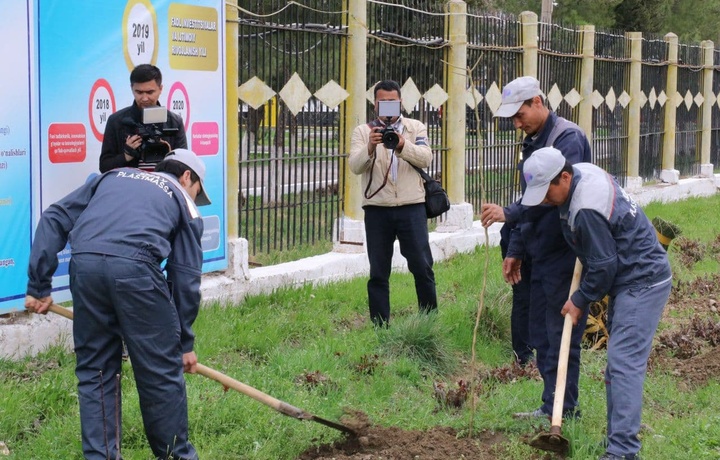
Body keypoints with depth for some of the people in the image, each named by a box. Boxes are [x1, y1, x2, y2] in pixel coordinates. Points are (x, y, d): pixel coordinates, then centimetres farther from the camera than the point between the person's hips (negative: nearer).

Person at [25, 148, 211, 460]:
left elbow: (55, 219, 21)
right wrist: (185, 343, 28)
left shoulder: (112, 177, 33)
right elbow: (186, 278, 21)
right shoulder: (183, 202, 24)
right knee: (161, 371, 10)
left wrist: (38, 286, 19)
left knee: (95, 370, 16)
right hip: (135, 266, -3)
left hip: (85, 264, 4)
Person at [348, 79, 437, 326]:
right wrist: (370, 148, -28)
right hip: (377, 209, 0)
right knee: (378, 273, 4)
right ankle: (380, 327, 11)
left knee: (422, 267, 2)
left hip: (411, 207, 0)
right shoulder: (363, 131, 7)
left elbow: (425, 158, -8)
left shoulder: (416, 128, 9)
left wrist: (402, 145, -25)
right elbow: (355, 165, -8)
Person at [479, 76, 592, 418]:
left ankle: (563, 409, 2)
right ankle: (551, 407, 19)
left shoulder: (568, 137, -13)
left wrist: (509, 213, -27)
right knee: (539, 333, 12)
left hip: (564, 252, -9)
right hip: (538, 253, 9)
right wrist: (514, 251, 19)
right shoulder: (532, 143, 16)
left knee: (561, 334, -5)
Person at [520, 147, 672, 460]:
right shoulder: (583, 172, 4)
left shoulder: (587, 210, -27)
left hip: (642, 284, -11)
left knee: (624, 363, -15)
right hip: (630, 281, 11)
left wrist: (581, 301, -6)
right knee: (618, 362, 13)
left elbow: (603, 265, -20)